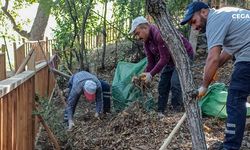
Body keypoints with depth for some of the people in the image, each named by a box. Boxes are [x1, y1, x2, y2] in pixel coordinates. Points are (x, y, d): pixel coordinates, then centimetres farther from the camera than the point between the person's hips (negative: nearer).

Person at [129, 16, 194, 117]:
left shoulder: (159, 33, -31)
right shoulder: (146, 41, -2)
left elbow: (164, 58, -31)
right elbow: (151, 62, 1)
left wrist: (151, 74, -31)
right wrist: (145, 75, -14)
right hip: (171, 60, 9)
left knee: (175, 83, -20)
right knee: (163, 85, 6)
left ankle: (177, 112, -13)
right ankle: (160, 112, 14)